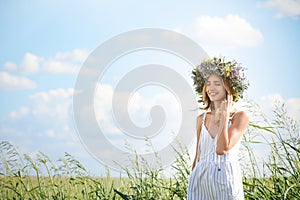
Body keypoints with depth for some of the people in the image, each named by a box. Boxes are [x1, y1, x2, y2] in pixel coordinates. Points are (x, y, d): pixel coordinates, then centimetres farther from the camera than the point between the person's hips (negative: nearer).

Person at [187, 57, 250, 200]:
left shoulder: (240, 116, -5)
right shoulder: (202, 119, 9)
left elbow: (222, 149, -17)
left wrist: (225, 115, -11)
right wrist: (192, 184, 14)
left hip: (226, 180, -4)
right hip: (200, 180, 4)